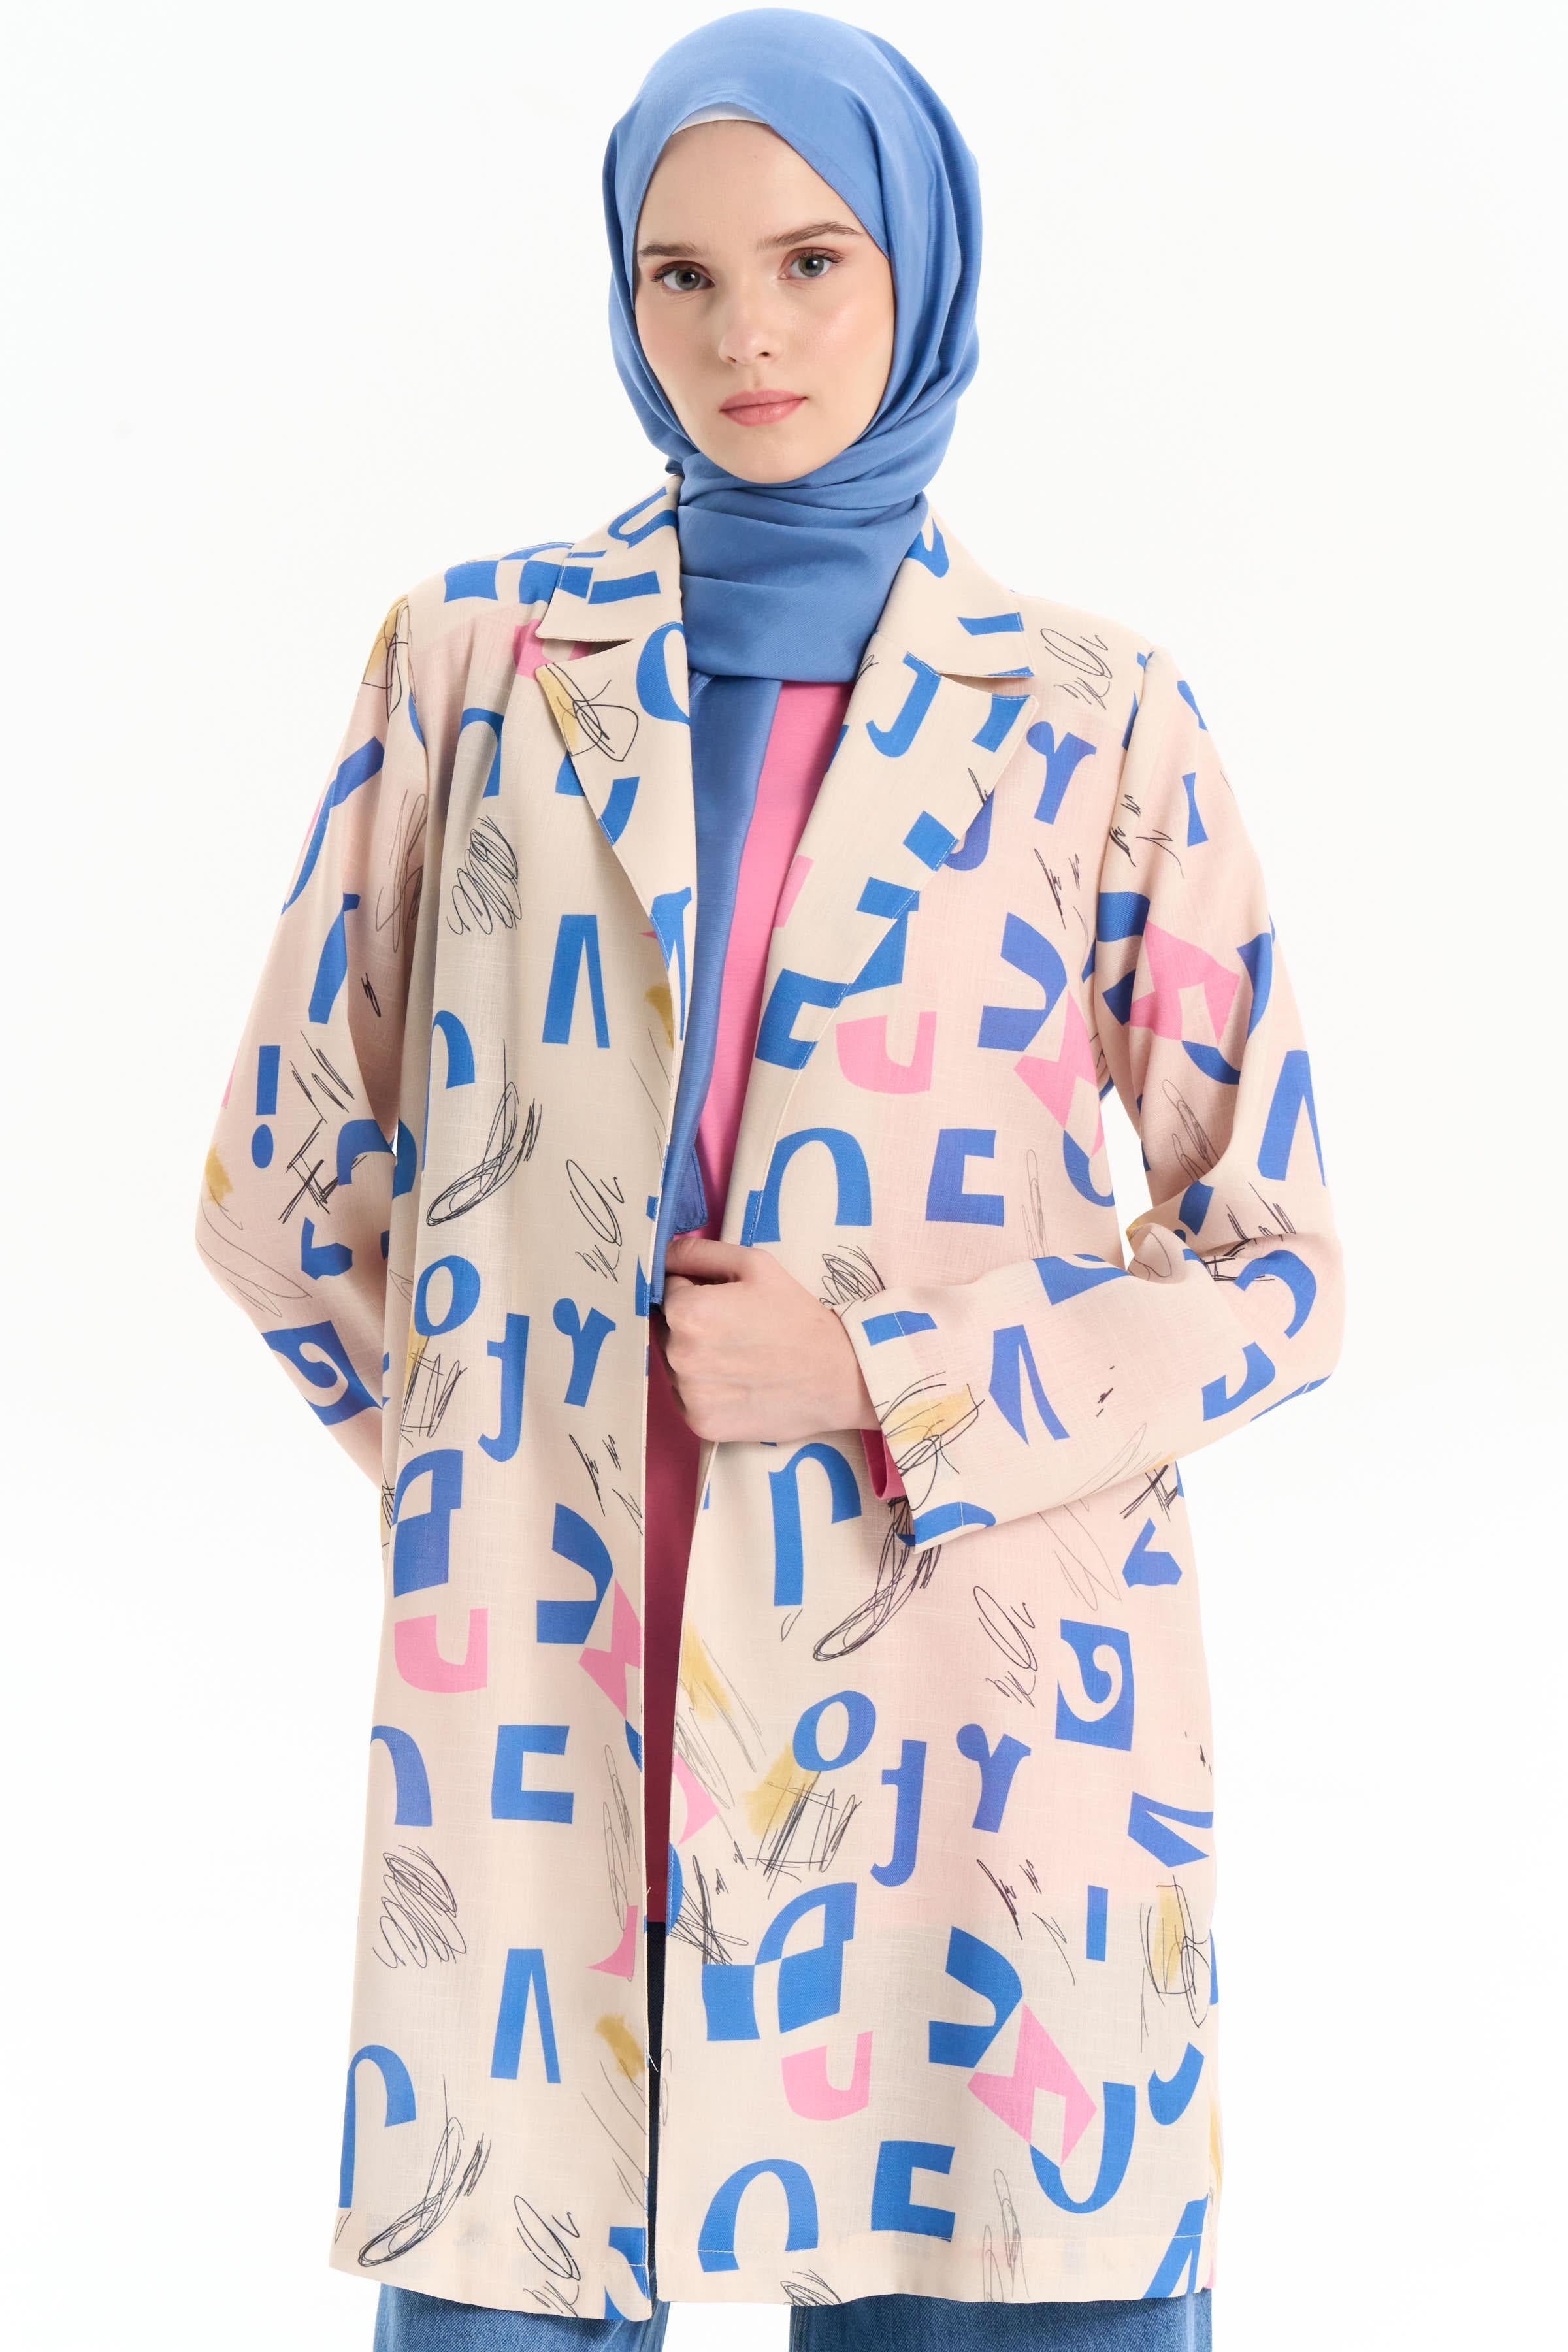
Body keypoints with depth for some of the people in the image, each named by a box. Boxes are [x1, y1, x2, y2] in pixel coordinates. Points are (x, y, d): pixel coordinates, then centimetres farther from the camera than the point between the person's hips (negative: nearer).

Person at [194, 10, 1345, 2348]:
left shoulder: (1098, 723, 5)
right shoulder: (476, 663, 8)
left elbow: (1277, 1260, 6)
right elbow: (286, 1181, 14)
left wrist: (891, 1379, -6)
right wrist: (491, 1447, 9)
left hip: (982, 1713, 0)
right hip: (544, 1711, 1)